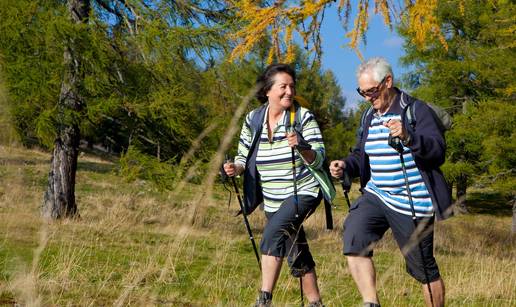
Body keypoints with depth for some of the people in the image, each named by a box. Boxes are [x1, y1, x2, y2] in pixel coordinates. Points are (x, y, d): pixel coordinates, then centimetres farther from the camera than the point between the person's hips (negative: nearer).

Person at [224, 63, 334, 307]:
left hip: (304, 192, -5)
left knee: (273, 232, -28)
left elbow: (318, 160, -12)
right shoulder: (252, 120, 1)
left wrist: (300, 147, -32)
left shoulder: (303, 117, -9)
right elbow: (244, 157, 8)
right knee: (297, 256, 13)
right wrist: (235, 168, -14)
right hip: (273, 200, 5)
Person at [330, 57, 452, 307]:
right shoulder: (369, 118, 13)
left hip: (412, 202, -5)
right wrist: (345, 166, -5)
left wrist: (409, 137, -36)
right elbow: (361, 156, 18)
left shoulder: (416, 110, -8)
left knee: (423, 268, 4)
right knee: (354, 238, -21)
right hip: (375, 196, 5)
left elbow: (438, 152, -18)